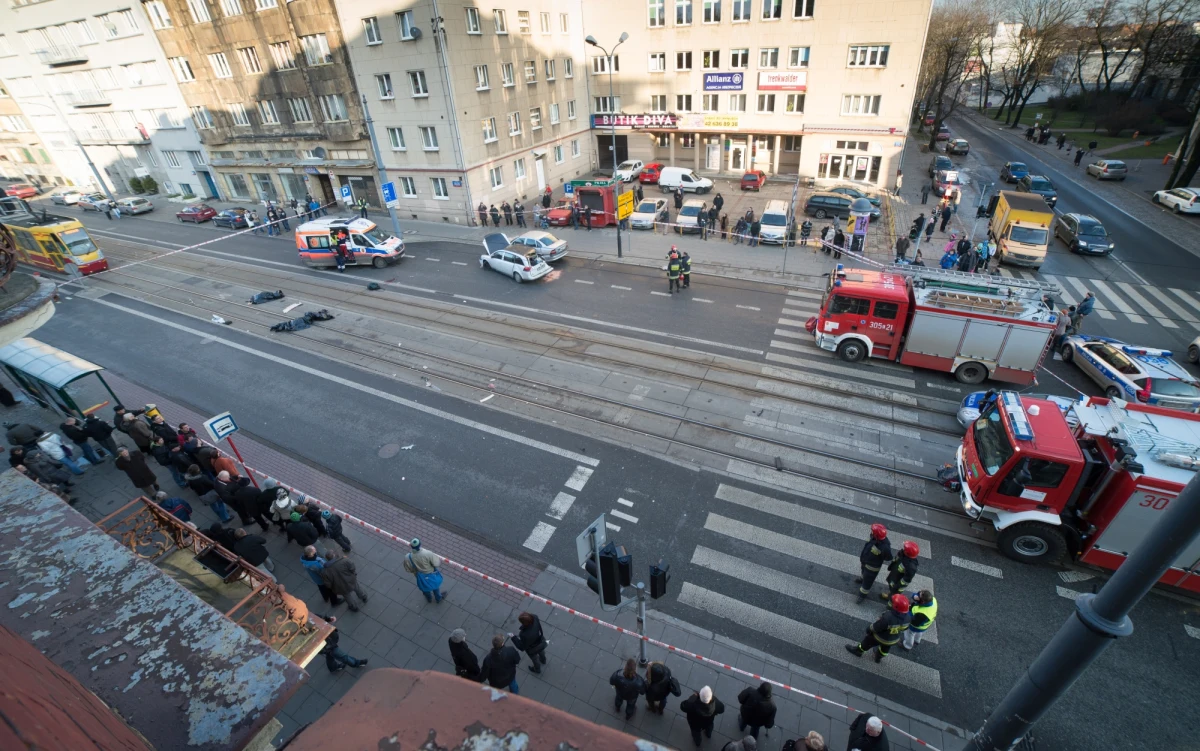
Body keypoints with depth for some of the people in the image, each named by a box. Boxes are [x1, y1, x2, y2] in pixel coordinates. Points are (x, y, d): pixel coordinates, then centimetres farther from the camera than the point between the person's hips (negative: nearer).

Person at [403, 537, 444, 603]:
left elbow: (408, 570, -11)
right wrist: (440, 560, -3)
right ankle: (439, 599, 56)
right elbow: (436, 564, -25)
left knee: (425, 589, 35)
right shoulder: (428, 554, -39)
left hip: (421, 578, 2)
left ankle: (429, 599, 63)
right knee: (435, 587, 31)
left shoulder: (407, 558, -30)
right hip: (431, 575, -2)